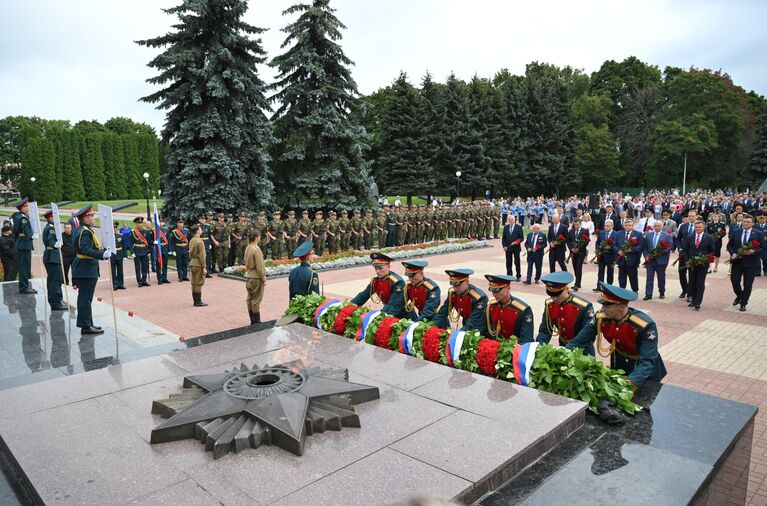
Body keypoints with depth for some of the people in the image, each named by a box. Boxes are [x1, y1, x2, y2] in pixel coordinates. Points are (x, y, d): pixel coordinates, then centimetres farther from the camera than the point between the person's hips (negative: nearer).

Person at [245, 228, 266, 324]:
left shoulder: (248, 248, 6)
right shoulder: (256, 249, -20)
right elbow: (260, 267, -19)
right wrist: (264, 279, -12)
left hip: (249, 276, 9)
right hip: (256, 277, -8)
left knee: (250, 299, 13)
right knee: (256, 301, -1)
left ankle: (252, 320, 22)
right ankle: (256, 322, 6)